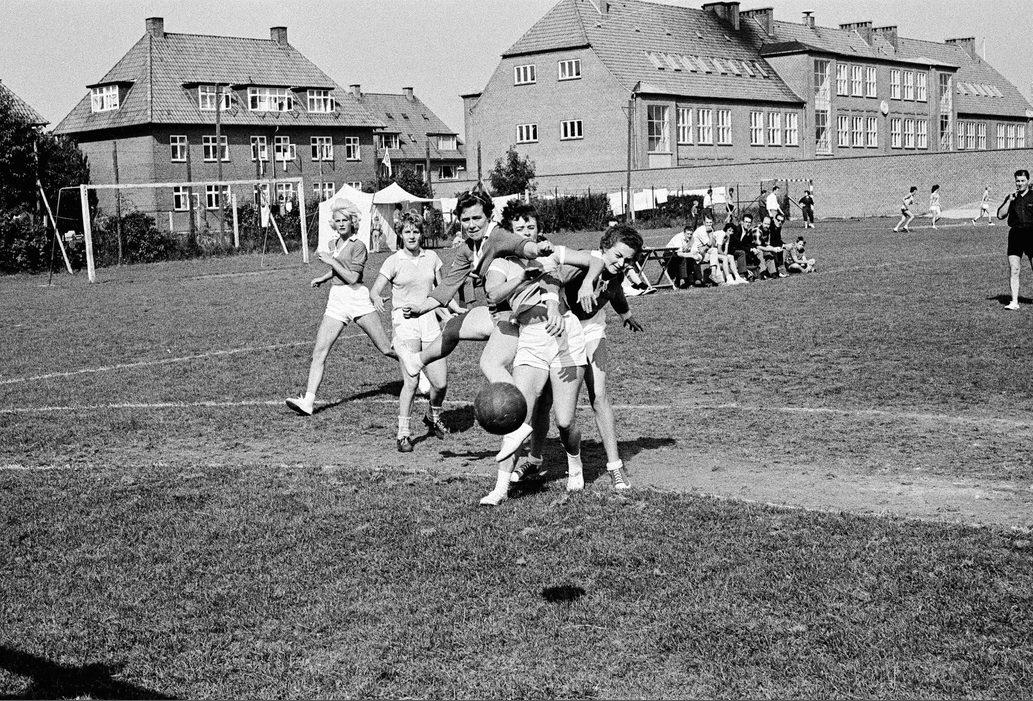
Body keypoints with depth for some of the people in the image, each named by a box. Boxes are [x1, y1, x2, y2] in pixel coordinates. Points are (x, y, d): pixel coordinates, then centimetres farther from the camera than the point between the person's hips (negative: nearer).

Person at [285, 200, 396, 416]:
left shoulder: (358, 246, -6)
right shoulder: (333, 243, 15)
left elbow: (352, 277, -14)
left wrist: (331, 261, -13)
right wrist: (322, 278, 28)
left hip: (357, 298, -6)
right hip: (335, 301, 6)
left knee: (386, 348, -4)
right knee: (319, 351, -7)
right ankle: (308, 401, -11)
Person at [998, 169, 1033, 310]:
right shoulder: (1011, 198, 11)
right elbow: (1000, 215, 1)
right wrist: (1010, 200, -7)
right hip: (1015, 234, 2)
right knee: (1013, 270, -6)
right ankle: (1014, 302, -4)